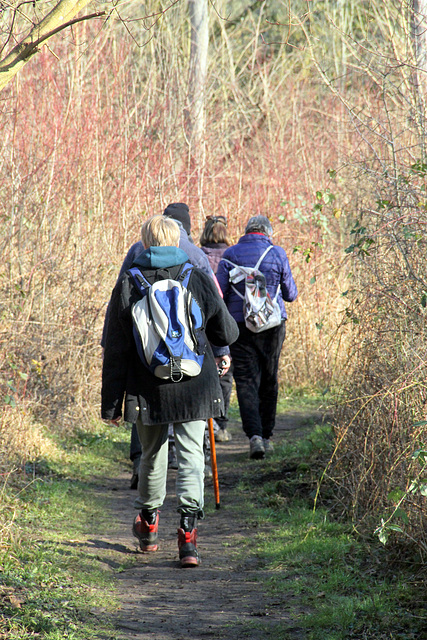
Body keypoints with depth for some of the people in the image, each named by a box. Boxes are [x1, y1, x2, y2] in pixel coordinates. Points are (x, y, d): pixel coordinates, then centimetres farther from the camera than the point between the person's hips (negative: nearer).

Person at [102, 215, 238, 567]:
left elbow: (115, 350, -2)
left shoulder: (128, 285, -3)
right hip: (194, 389, -1)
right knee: (192, 454, 1)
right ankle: (188, 530, -15)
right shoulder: (198, 280, -3)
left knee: (153, 455, 18)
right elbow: (227, 334, 4)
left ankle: (148, 524, 36)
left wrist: (111, 403, 3)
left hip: (147, 390, 1)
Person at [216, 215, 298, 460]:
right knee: (269, 380, 13)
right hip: (273, 324, 1)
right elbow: (291, 294, 5)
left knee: (246, 380, -1)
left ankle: (254, 434, -18)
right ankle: (266, 436, 20)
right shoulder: (278, 254, -1)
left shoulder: (230, 255, 0)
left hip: (240, 324, -1)